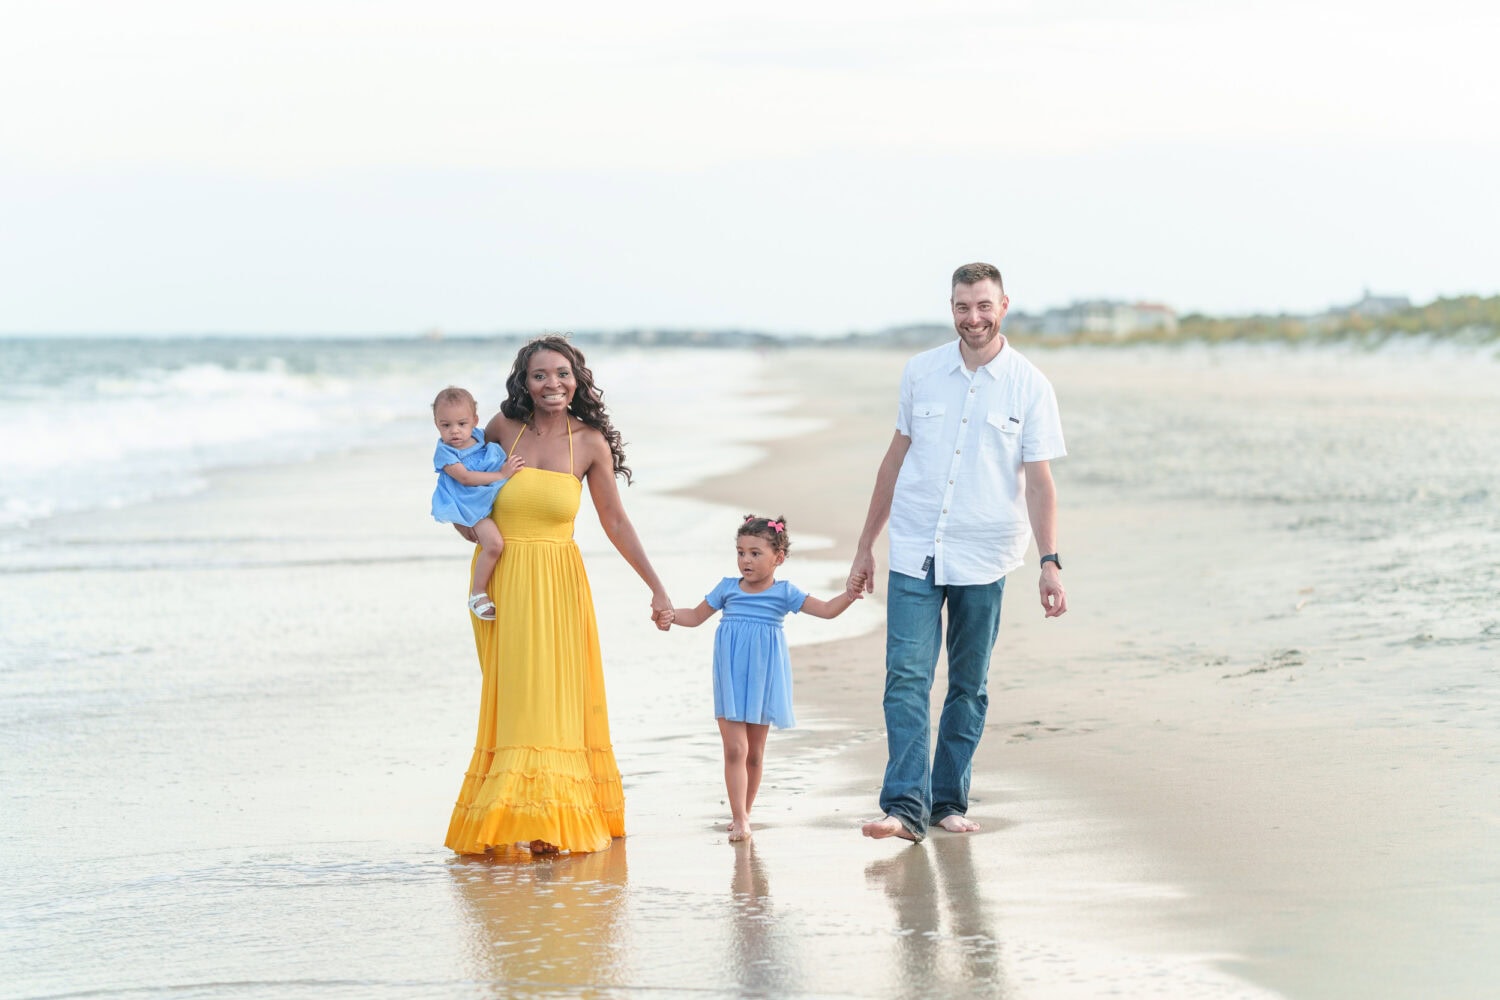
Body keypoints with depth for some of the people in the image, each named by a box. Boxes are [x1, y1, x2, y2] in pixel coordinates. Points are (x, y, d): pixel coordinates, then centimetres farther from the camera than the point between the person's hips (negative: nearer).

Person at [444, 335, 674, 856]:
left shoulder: (590, 442, -3)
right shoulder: (505, 428, -2)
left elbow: (615, 522, 2)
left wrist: (657, 587, -1)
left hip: (558, 584, -1)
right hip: (502, 582, 1)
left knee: (555, 697, -5)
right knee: (511, 697, 0)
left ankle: (550, 818, -3)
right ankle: (508, 813, 2)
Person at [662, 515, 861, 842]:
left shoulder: (784, 592, -1)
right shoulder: (727, 588, 4)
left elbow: (827, 610, -3)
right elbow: (696, 616, 14)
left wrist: (849, 595, -20)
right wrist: (671, 615, -4)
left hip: (762, 680, 0)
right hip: (731, 679, 0)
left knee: (755, 752, 10)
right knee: (735, 749, -9)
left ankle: (744, 815, 23)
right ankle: (739, 819, -10)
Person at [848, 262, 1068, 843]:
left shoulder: (1029, 387, -1)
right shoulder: (921, 372, 6)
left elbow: (1038, 482, -1)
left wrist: (1050, 563, -10)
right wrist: (865, 546, 14)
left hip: (983, 558, -1)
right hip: (914, 554, 1)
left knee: (969, 686, 7)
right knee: (907, 677, -11)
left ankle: (949, 801, 17)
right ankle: (906, 805, -16)